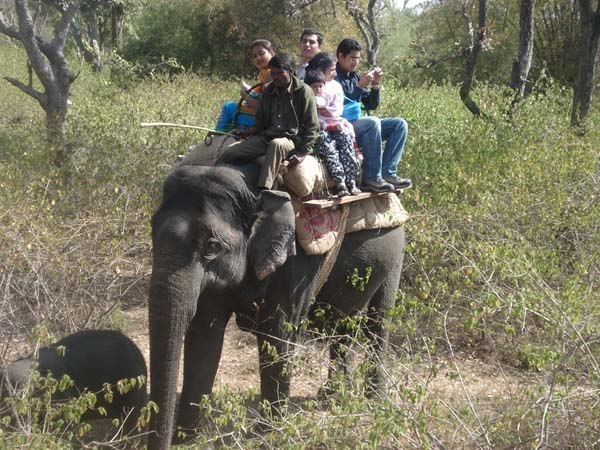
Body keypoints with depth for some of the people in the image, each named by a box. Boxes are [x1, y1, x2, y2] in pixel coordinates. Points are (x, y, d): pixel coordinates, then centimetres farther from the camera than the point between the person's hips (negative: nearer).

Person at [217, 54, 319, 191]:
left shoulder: (303, 91, 0)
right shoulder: (268, 90, 18)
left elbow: (312, 127, -3)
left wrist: (302, 152, -13)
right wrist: (248, 132, 7)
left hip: (290, 140, -6)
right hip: (265, 137, 6)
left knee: (276, 144, -42)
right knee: (228, 153, -15)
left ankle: (264, 190, -50)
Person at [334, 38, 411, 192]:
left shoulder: (355, 77, 18)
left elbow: (371, 105, 18)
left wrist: (376, 85, 2)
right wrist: (360, 86, -19)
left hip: (360, 125, 9)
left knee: (400, 124, -3)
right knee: (372, 122, -35)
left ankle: (387, 173, -15)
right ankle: (371, 178, -30)